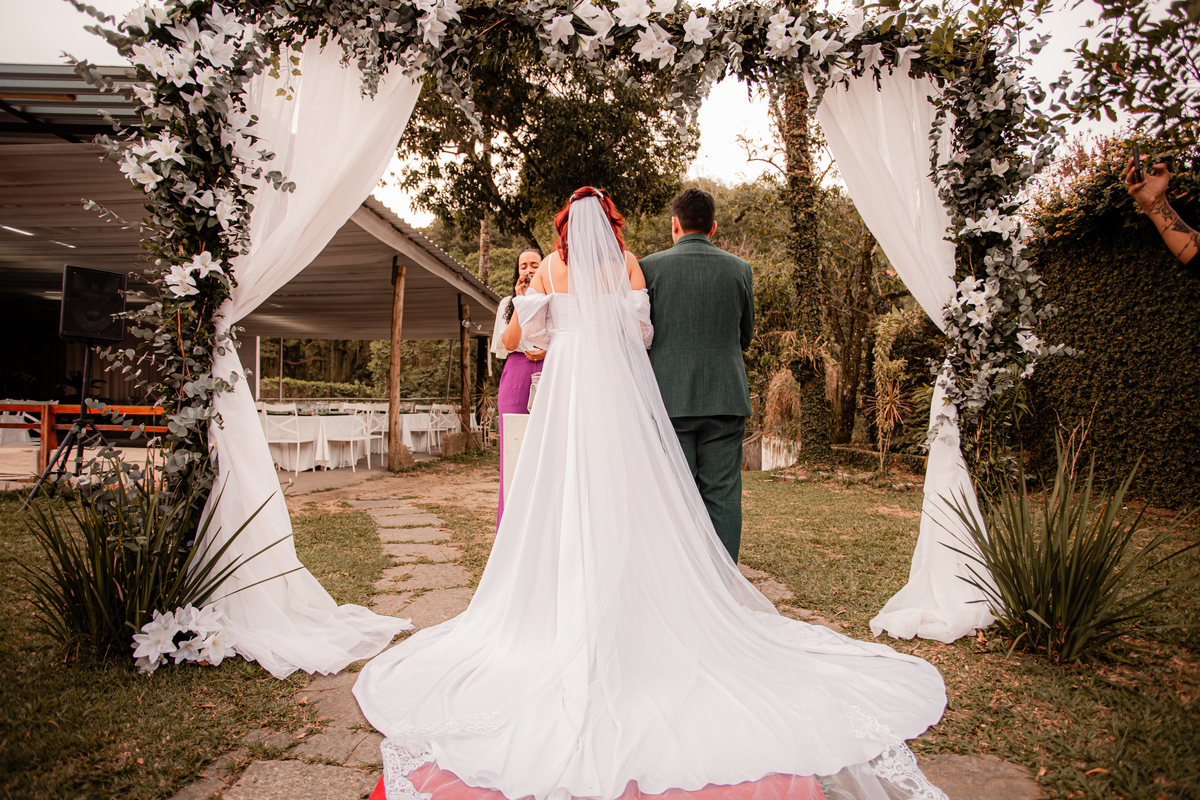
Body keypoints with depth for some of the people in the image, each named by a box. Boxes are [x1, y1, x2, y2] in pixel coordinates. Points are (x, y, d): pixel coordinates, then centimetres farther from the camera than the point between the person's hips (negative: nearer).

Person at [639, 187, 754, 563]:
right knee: (722, 494, 7)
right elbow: (745, 336, 14)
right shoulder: (739, 269, 5)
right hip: (725, 398, 2)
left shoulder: (649, 267, -2)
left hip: (669, 398, -1)